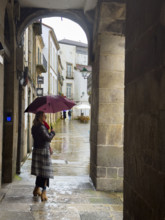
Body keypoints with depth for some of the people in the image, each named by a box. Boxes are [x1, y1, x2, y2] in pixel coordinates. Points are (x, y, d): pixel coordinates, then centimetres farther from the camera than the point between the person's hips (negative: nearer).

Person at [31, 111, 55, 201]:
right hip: (43, 151, -9)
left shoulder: (34, 127, 9)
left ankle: (37, 189, 29)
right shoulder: (41, 127, -19)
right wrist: (52, 132, -4)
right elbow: (48, 138, -21)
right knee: (45, 171, -1)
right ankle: (44, 192, -2)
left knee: (40, 171, 19)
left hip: (36, 150, 9)